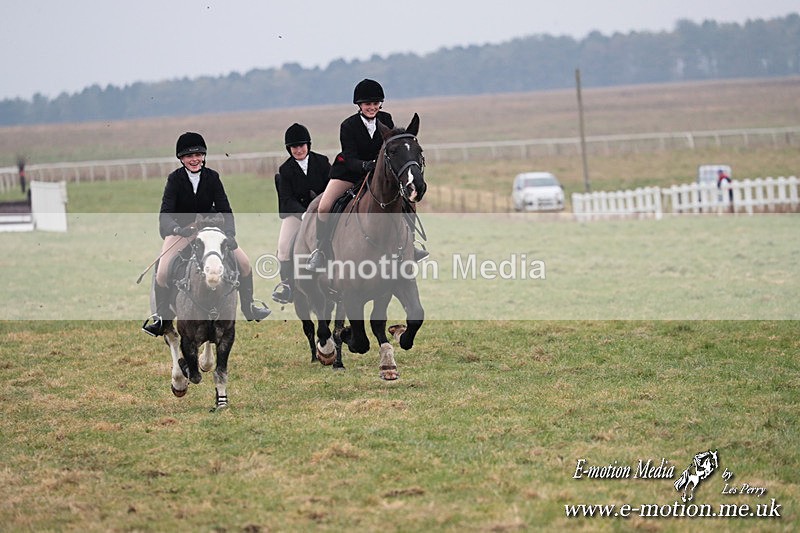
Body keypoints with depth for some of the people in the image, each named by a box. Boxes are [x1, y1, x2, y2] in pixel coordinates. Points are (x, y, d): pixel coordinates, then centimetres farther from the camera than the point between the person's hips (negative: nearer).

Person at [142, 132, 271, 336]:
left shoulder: (212, 177, -9)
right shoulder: (175, 179, -15)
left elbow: (225, 210, -11)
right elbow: (165, 214, -23)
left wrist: (230, 233, -29)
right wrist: (177, 229, -44)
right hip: (180, 230, -2)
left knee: (244, 263, -7)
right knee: (162, 273, -20)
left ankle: (248, 307, 14)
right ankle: (161, 316, 2)